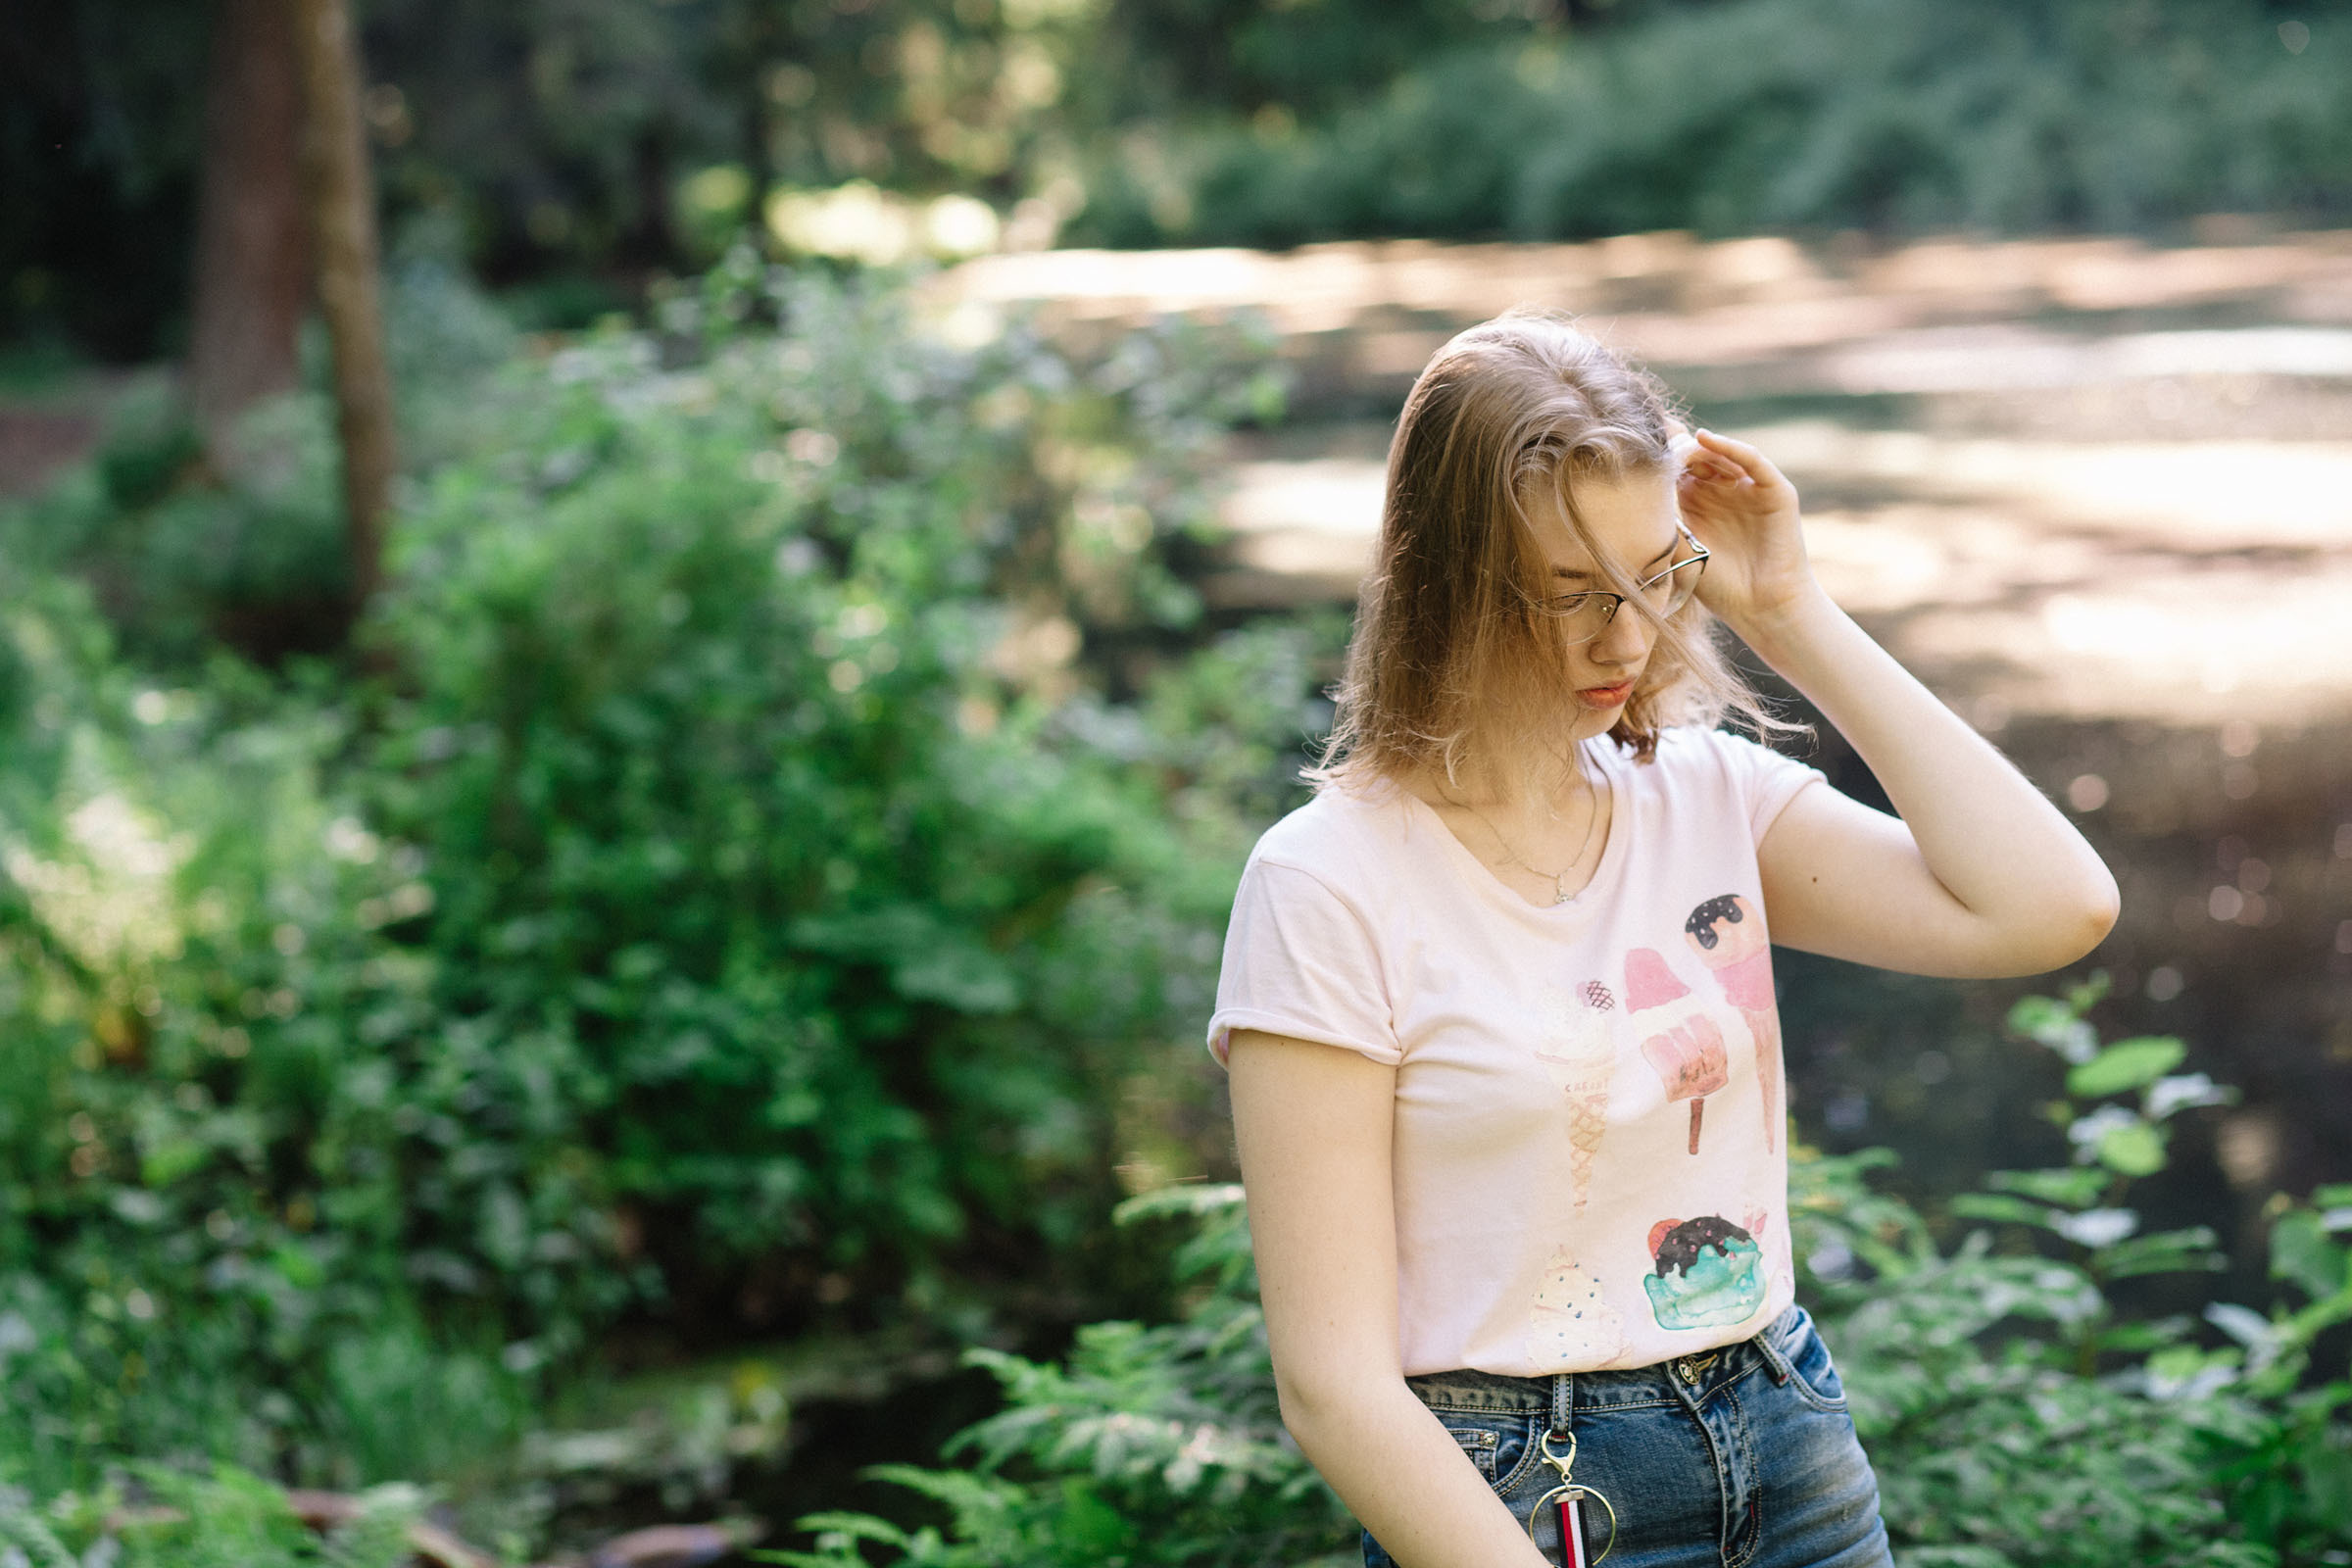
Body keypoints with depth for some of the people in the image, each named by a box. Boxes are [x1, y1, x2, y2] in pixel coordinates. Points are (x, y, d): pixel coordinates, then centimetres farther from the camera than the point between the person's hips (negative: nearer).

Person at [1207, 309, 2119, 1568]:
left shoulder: (1708, 791, 2)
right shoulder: (1329, 885, -14)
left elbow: (2055, 908, -11)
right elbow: (1334, 1381, -16)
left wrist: (1797, 622, -8)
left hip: (1795, 1455, 5)